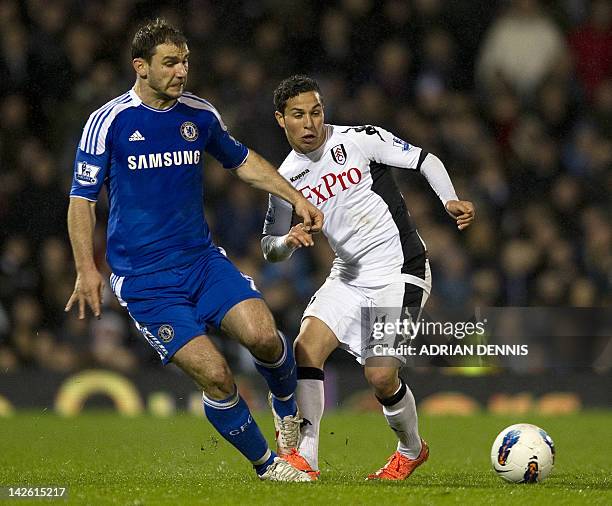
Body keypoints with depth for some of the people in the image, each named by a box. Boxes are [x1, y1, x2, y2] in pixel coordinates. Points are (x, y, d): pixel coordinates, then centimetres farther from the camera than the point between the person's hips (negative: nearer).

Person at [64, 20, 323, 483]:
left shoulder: (199, 114, 4)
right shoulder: (109, 122, -8)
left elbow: (242, 161, 22)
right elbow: (82, 198, -3)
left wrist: (296, 198, 16)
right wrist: (87, 269, -11)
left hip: (203, 261, 4)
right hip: (144, 281, -4)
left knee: (262, 336, -20)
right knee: (214, 374, -15)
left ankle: (289, 408, 13)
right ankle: (266, 464, 5)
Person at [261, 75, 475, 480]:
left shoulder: (358, 140, -9)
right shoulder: (287, 179, 4)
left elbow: (424, 160, -5)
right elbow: (270, 249, 7)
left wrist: (451, 201, -21)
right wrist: (288, 241, -17)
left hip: (400, 272, -5)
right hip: (348, 276, 5)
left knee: (381, 377, -11)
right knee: (306, 347, -16)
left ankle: (411, 450, 18)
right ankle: (306, 458, -11)